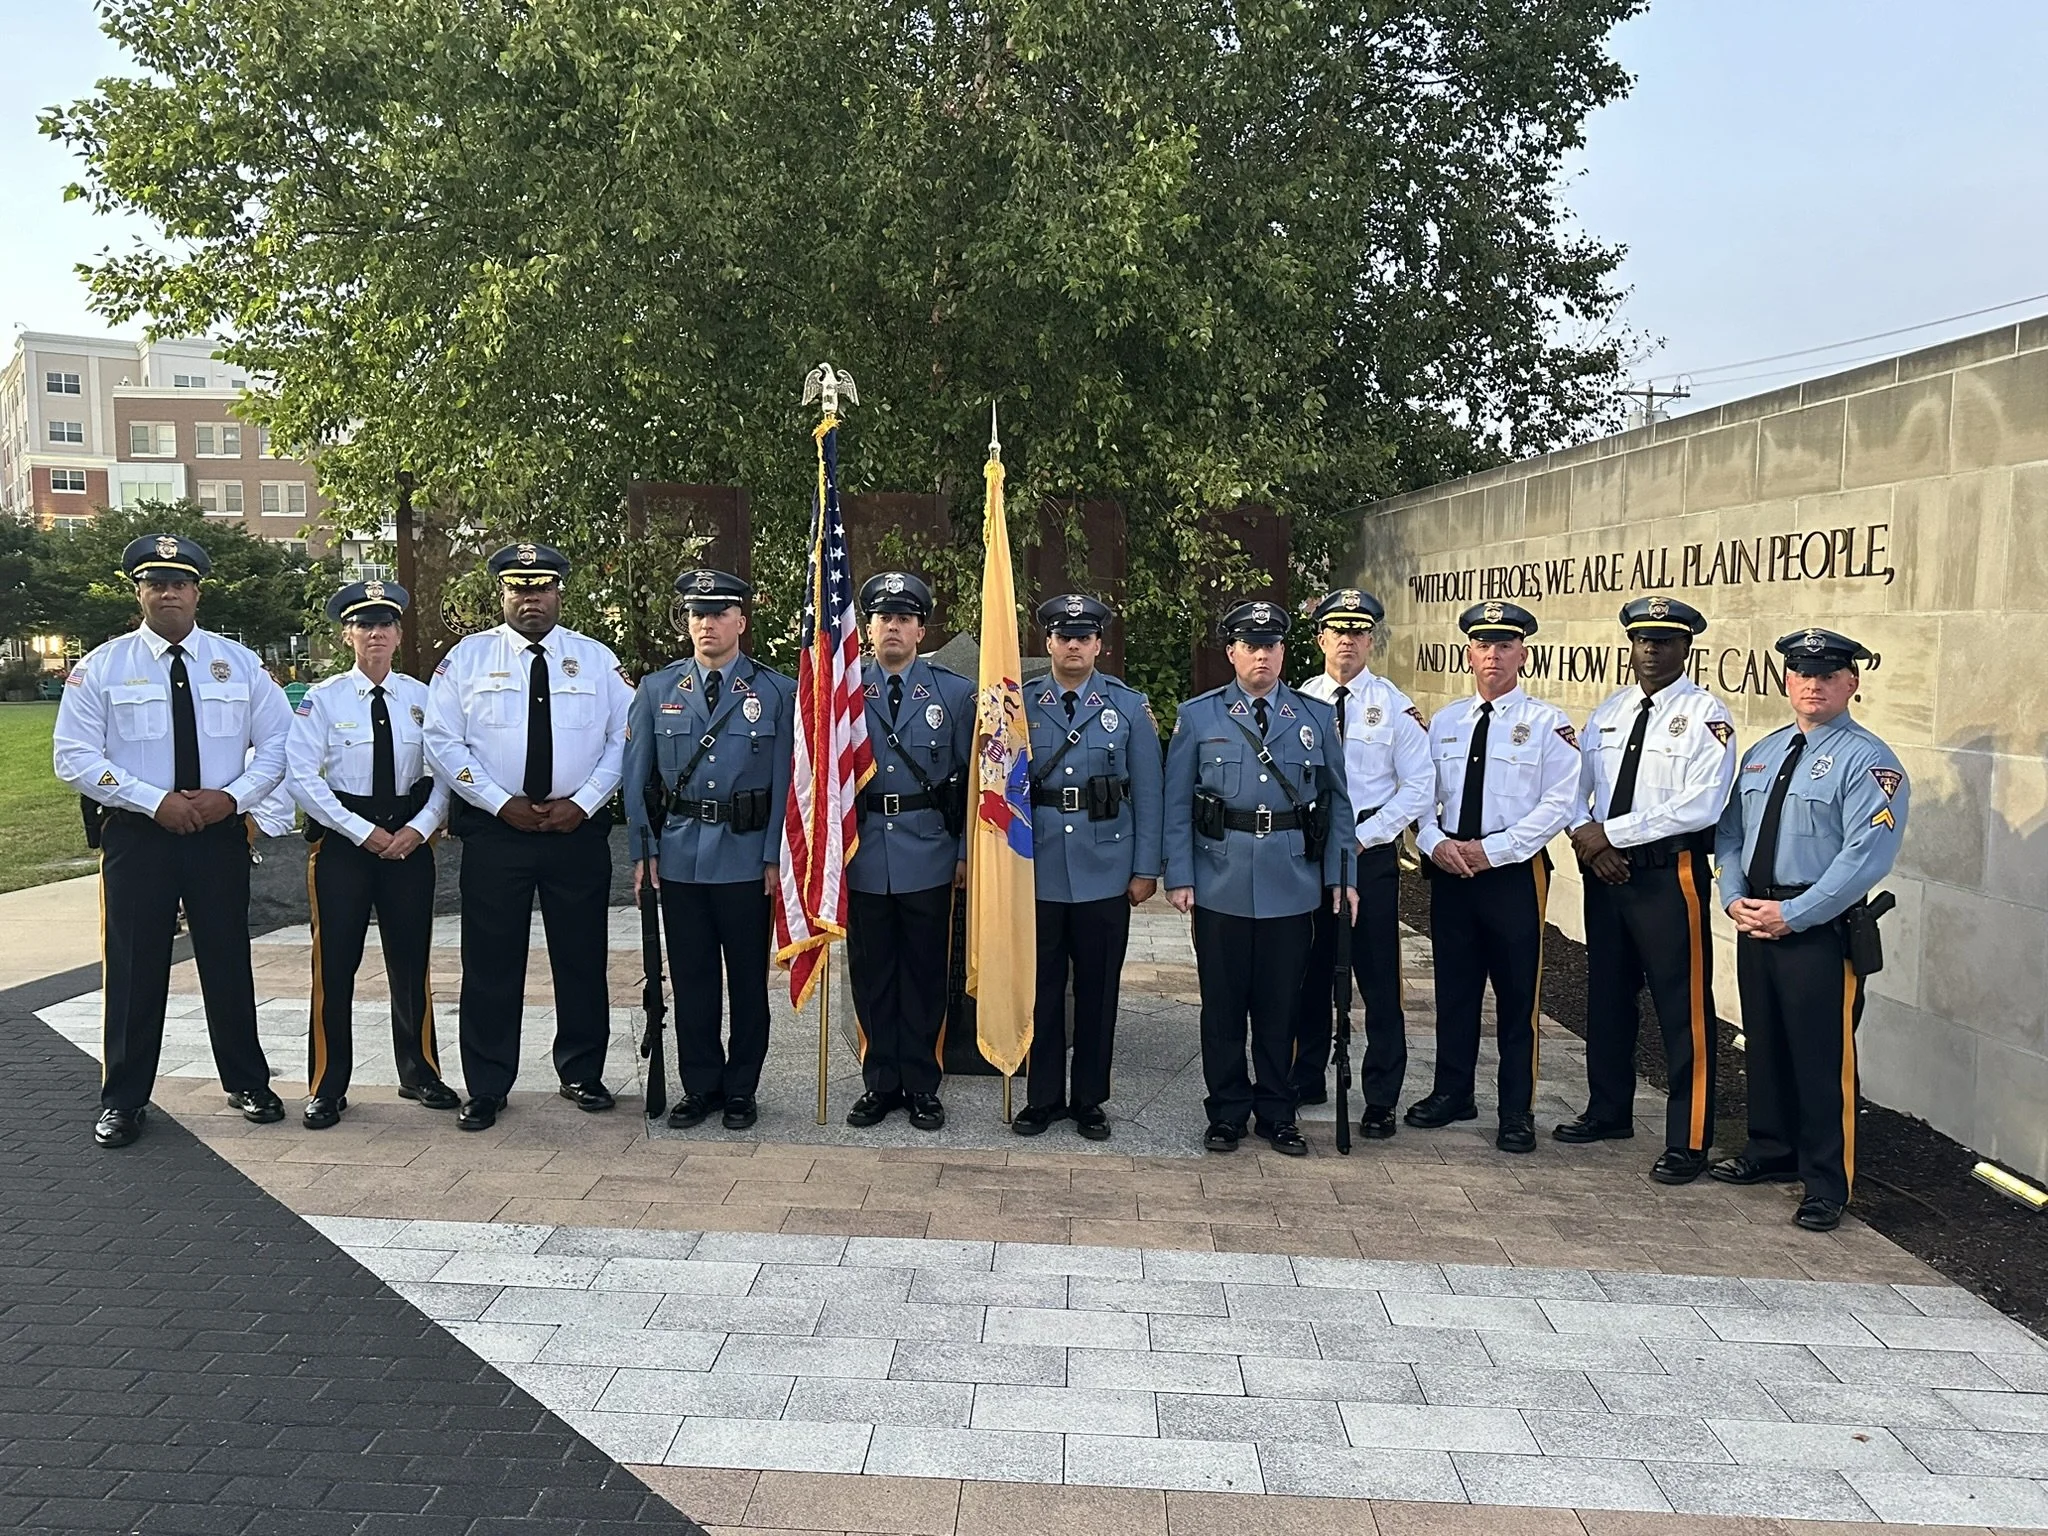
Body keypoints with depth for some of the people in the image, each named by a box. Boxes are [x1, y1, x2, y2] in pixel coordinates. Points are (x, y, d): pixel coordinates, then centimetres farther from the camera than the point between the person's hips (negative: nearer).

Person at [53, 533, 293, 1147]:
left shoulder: (240, 663, 4)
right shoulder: (101, 667, 0)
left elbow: (278, 742, 4)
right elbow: (73, 756, -5)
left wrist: (232, 795, -12)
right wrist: (156, 800, -16)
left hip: (221, 832, 1)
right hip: (136, 835, -1)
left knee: (228, 960, 9)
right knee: (134, 966, 4)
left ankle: (247, 1083, 23)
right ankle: (124, 1100, 17)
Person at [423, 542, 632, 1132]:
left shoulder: (597, 659, 6)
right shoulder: (467, 657, 3)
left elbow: (623, 739, 2)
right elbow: (443, 742, -2)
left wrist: (581, 802, -9)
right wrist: (502, 802, -11)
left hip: (578, 831, 1)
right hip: (493, 831, -1)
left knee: (582, 957, 9)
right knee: (491, 963, 3)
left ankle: (582, 1075, 24)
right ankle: (486, 1088, 15)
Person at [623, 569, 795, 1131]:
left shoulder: (777, 692, 1)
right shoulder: (656, 690, 6)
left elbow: (785, 780, 0)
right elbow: (636, 776, 8)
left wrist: (775, 856, -5)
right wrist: (644, 850, 2)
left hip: (748, 858, -2)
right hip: (679, 857, 2)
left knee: (748, 977, 7)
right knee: (691, 977, 9)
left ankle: (740, 1089, 21)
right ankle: (699, 1086, 23)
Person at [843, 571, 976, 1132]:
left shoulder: (955, 693, 3)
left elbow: (969, 778, 4)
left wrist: (966, 851, 0)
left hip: (928, 854, -1)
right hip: (863, 854, 1)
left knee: (924, 972, 7)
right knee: (871, 973, 8)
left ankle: (921, 1085, 19)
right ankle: (880, 1083, 21)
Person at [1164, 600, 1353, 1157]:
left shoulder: (1316, 717, 7)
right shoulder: (1199, 716, 3)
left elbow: (1337, 800, 8)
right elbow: (1177, 803, 2)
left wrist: (1340, 876, 2)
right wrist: (1179, 876, -4)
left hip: (1292, 886, 1)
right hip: (1221, 885, -1)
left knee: (1279, 1004, 9)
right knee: (1223, 1002, 7)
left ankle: (1277, 1114, 22)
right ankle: (1227, 1112, 21)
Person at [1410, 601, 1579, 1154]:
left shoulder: (1547, 723, -3)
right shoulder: (1444, 722, 11)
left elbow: (1558, 804, -10)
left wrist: (1492, 849, -16)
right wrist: (1435, 843, -8)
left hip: (1514, 871, -4)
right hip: (1449, 869, 4)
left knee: (1517, 995, 3)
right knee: (1454, 988, 12)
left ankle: (1517, 1112, 13)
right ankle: (1452, 1093, 26)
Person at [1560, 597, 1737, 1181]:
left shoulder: (1706, 716, -8)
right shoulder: (1607, 712, 12)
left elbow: (1699, 807, -18)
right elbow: (1574, 789, 12)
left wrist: (1610, 832, -16)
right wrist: (1587, 840, -8)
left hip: (1671, 875, -6)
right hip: (1605, 870, 7)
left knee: (1684, 1008, -1)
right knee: (1607, 995, 16)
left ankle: (1688, 1141, 9)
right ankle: (1608, 1112, 32)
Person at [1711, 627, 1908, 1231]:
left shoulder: (1868, 760, -9)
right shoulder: (1762, 754, 14)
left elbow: (1866, 856, -18)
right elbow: (1730, 833, 14)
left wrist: (1791, 916, -18)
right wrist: (1735, 899, -2)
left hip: (1823, 930, -7)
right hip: (1754, 923, 7)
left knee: (1823, 1057, -1)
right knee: (1764, 1043, 17)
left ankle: (1826, 1186, 10)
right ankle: (1771, 1151, 34)